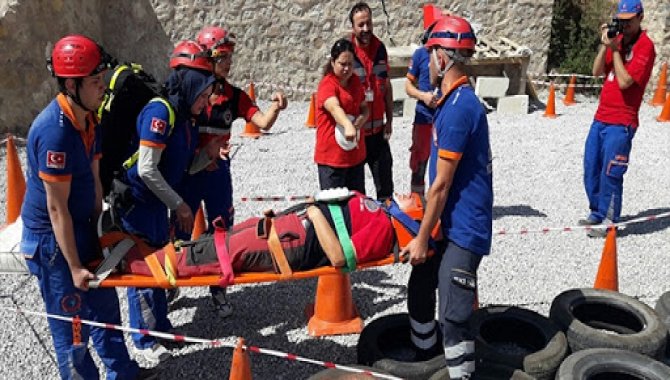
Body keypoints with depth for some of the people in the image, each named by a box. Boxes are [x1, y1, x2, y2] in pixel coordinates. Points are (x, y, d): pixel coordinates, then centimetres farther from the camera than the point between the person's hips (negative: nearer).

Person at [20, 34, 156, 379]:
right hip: (52, 238, -9)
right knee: (72, 320, 5)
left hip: (80, 228, 9)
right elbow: (57, 208, -24)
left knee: (104, 301, 19)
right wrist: (75, 267, -18)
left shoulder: (88, 118, 0)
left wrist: (98, 230, 11)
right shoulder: (54, 131, -28)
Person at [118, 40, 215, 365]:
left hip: (158, 200, 9)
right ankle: (144, 340, 17)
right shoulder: (160, 111, -23)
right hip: (137, 200, -9)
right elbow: (147, 170, -24)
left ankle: (160, 326, 34)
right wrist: (178, 205, -17)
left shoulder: (185, 114, 3)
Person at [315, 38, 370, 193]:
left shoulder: (355, 82, 8)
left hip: (356, 153, 7)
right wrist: (348, 126, -54)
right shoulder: (327, 85, -15)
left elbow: (364, 108, 14)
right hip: (332, 155, -7)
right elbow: (334, 108, -34)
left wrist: (359, 122, -10)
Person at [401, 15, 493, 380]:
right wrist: (423, 228, 20)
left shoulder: (458, 108, -22)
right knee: (419, 289, 22)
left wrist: (422, 238, -12)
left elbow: (441, 184, -20)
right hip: (448, 221, 11)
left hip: (464, 228, -11)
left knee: (452, 317, -6)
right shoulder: (456, 100, 9)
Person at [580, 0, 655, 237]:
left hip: (621, 122, -7)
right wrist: (604, 45, -6)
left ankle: (609, 222, -1)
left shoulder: (645, 46, -9)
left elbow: (624, 81, -18)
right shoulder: (617, 39, 13)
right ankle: (597, 213, 25)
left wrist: (614, 49, -14)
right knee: (591, 169, 11)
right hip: (601, 117, 8)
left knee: (610, 173, -9)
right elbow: (597, 71, 6)